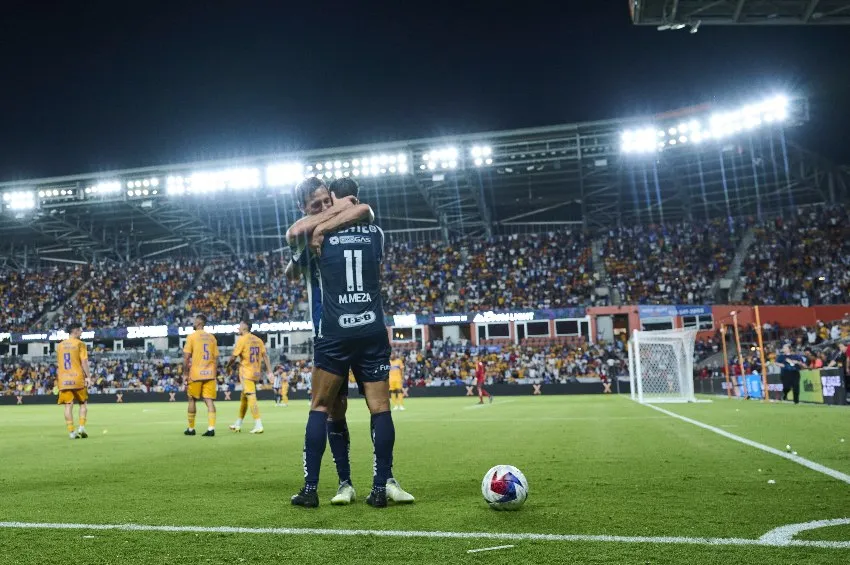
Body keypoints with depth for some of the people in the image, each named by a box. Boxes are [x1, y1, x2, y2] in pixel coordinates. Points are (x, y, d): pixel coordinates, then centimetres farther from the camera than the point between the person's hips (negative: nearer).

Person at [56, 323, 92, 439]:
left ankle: (71, 431, -1)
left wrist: (58, 380, 20)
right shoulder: (80, 344, -3)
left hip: (64, 379, 4)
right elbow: (84, 362, -10)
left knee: (68, 405, 2)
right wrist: (88, 377, -8)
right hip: (77, 378, -4)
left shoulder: (60, 345, 12)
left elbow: (58, 365, 15)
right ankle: (81, 427, -2)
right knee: (83, 403, 10)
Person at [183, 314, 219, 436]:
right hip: (209, 374, 3)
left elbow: (186, 357, -8)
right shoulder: (211, 337, 9)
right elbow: (216, 358, 9)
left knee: (192, 400, 12)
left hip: (195, 374, -3)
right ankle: (211, 428, -11)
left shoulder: (192, 336, -4)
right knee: (209, 401, 0)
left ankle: (191, 429, 20)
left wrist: (185, 374, -1)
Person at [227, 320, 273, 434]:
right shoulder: (258, 340, 9)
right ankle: (238, 424, 28)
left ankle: (258, 425, -16)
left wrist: (228, 367, 9)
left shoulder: (242, 339, -9)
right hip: (256, 373, 7)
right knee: (243, 397, 18)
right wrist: (269, 372, 6)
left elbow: (233, 357, -9)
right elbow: (265, 356, 6)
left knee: (251, 398, -9)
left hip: (246, 373, -7)